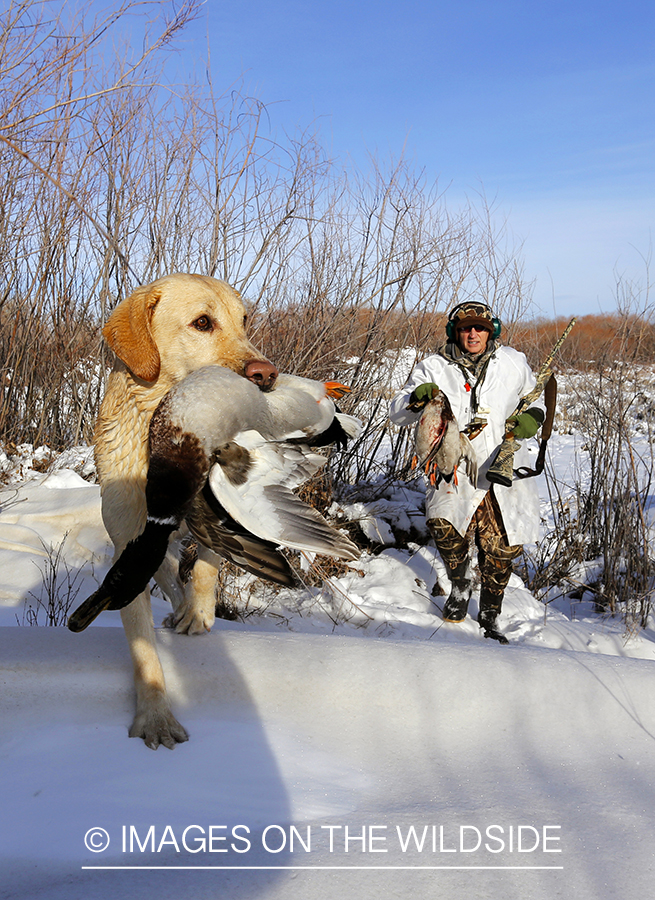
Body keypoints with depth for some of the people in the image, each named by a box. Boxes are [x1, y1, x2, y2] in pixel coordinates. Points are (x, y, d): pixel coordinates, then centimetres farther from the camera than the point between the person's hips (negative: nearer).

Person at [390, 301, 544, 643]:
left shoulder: (513, 363, 6)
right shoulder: (434, 368, 1)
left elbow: (537, 397, 24)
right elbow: (397, 413, 0)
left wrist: (532, 417, 2)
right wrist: (416, 398, -22)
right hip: (455, 470, -1)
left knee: (501, 549, 1)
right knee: (445, 526, -24)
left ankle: (490, 615, 26)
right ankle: (461, 583, 9)